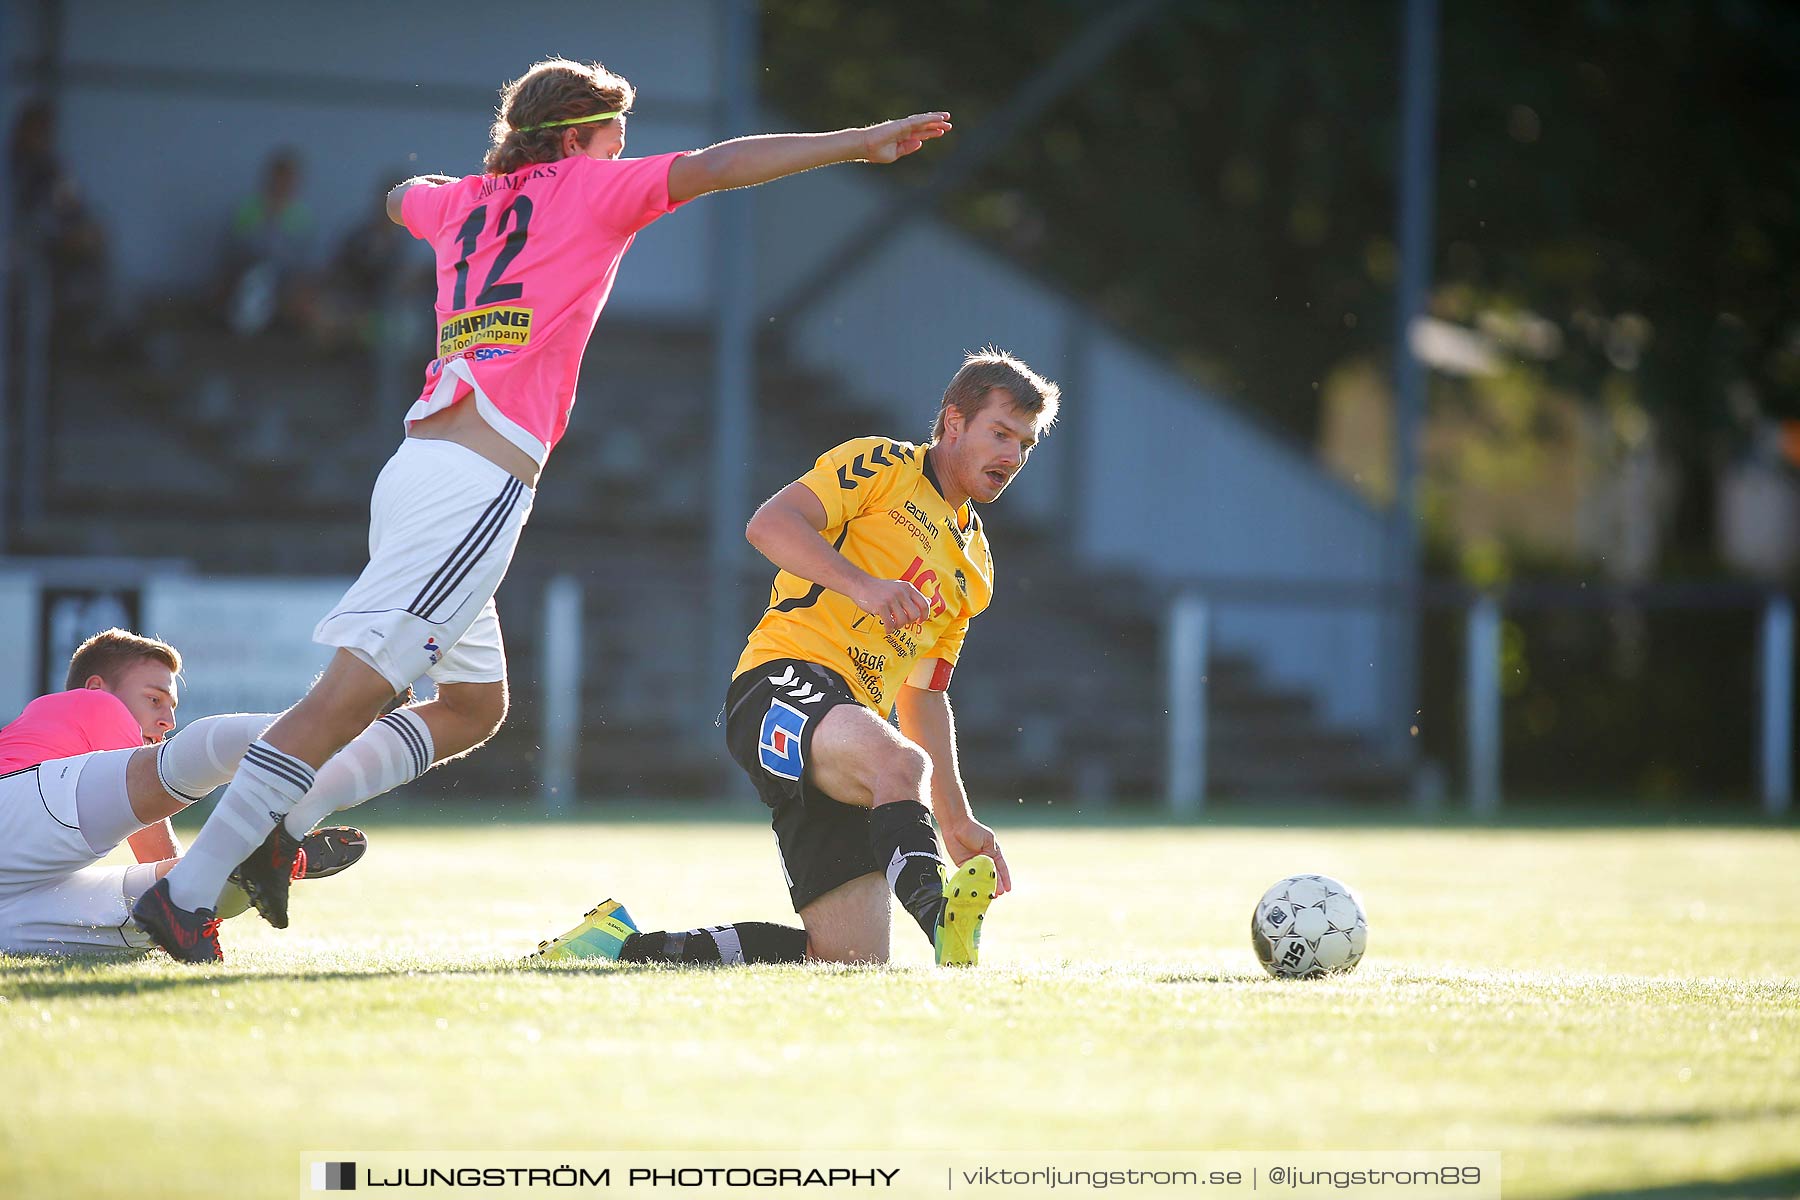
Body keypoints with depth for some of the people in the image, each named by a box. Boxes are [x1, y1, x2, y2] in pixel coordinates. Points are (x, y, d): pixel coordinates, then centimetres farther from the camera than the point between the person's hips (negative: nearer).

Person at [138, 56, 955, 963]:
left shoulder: (461, 203, 23)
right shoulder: (584, 191, 5)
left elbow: (404, 198, 47)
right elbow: (717, 166, -3)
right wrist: (858, 143, -1)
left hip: (421, 465, 9)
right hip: (476, 486, -9)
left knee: (475, 707, 18)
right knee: (353, 692, -15)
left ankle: (277, 827, 7)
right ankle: (188, 889, -21)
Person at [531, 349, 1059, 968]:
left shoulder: (975, 567, 28)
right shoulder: (881, 466, 6)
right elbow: (769, 523, -8)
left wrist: (956, 820, 26)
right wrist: (862, 585, -22)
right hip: (784, 680, -8)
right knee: (899, 763, -41)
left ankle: (628, 945, 5)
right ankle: (938, 913, -63)